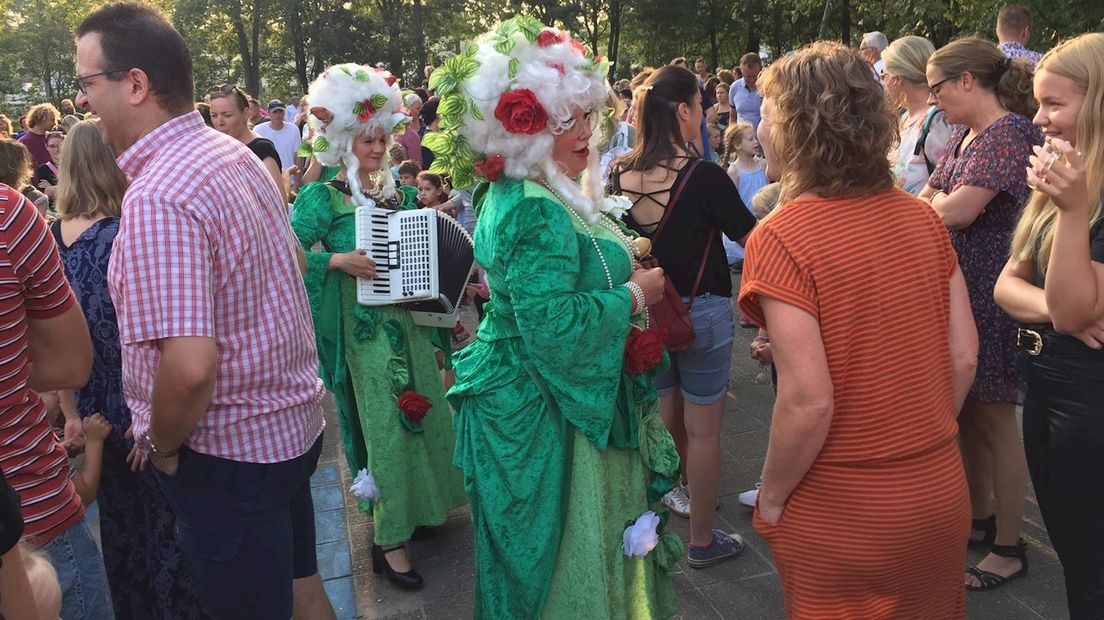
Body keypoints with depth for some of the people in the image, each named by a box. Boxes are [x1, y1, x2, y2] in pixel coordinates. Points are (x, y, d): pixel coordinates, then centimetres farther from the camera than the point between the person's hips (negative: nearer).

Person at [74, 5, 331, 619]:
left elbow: (189, 367, -33)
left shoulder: (157, 197, -25)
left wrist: (161, 445, -11)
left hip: (228, 453, -8)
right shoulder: (238, 155, 3)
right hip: (293, 423, 8)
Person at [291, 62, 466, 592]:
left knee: (423, 412, 13)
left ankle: (419, 506, 34)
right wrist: (339, 261, -25)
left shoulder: (399, 192, 10)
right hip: (364, 324, -6)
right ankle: (388, 539, 12)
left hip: (407, 315, 6)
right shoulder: (323, 197, -8)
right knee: (385, 423, -1)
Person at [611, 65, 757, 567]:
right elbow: (751, 237, -10)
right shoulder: (705, 177, -21)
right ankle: (702, 540, 22)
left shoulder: (618, 175, -6)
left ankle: (672, 494, 41)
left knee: (663, 415, 22)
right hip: (701, 313, -5)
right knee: (703, 428, 8)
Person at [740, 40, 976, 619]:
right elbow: (964, 356, 0)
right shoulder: (922, 216, -4)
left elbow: (808, 402, -24)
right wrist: (925, 440, 15)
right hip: (943, 493, 5)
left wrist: (770, 499, -9)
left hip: (841, 517, -5)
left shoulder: (780, 238, -21)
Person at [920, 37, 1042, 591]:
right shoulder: (963, 135, 12)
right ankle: (979, 519, 35)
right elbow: (924, 201, 11)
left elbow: (958, 211, -24)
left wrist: (935, 199, -5)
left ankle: (1009, 547, 17)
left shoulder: (1009, 132, -17)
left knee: (995, 421, 2)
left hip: (991, 297, -9)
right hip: (957, 290, 9)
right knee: (966, 413, 17)